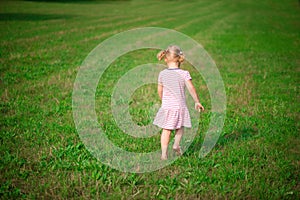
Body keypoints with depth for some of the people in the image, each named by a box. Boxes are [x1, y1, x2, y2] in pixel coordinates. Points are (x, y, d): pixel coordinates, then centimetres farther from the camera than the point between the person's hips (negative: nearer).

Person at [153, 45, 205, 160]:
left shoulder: (162, 74, -1)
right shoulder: (184, 74, -8)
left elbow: (160, 91, 8)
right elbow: (191, 88, -9)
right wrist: (197, 102, 1)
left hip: (166, 107, 1)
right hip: (180, 106, -1)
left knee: (166, 130, 8)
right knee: (180, 127, 21)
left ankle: (164, 154, 4)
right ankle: (176, 144, 1)